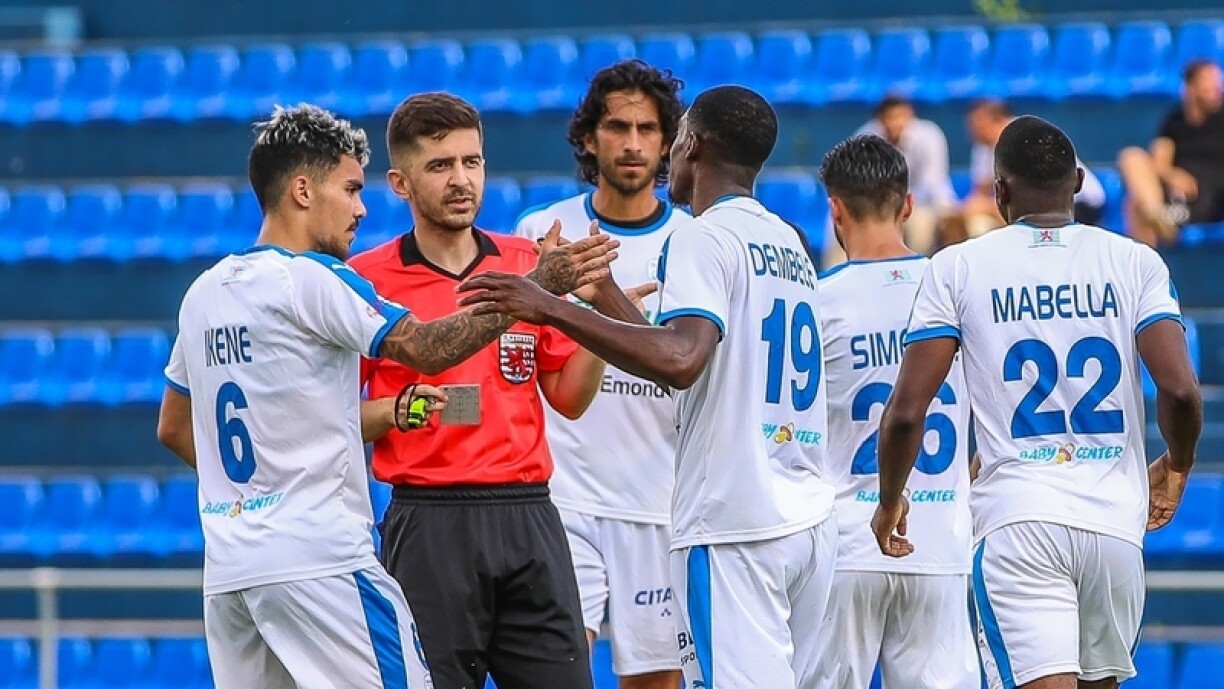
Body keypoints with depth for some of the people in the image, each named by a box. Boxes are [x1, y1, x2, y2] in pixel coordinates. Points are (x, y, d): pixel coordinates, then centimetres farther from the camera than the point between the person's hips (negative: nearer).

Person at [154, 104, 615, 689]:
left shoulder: (203, 293, 14)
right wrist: (538, 285, -9)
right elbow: (427, 348, -14)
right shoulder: (311, 279, -9)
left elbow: (173, 429, 23)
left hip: (226, 569, 8)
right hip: (317, 562, -8)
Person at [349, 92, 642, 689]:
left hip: (529, 517, 3)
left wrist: (601, 308, 1)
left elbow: (569, 398, 15)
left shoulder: (531, 265, 11)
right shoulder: (365, 279, 0)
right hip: (429, 522, -3)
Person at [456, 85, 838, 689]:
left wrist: (554, 308, -23)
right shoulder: (790, 244, 18)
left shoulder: (705, 237, -9)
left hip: (732, 528, -8)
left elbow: (681, 360, -26)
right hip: (810, 519, 8)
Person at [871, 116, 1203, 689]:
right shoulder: (1135, 263, 4)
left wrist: (890, 501, 15)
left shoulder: (957, 269, 2)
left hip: (1016, 521, -2)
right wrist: (1175, 470, 14)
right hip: (1115, 518, 2)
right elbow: (1179, 390, -7)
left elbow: (907, 410, -4)